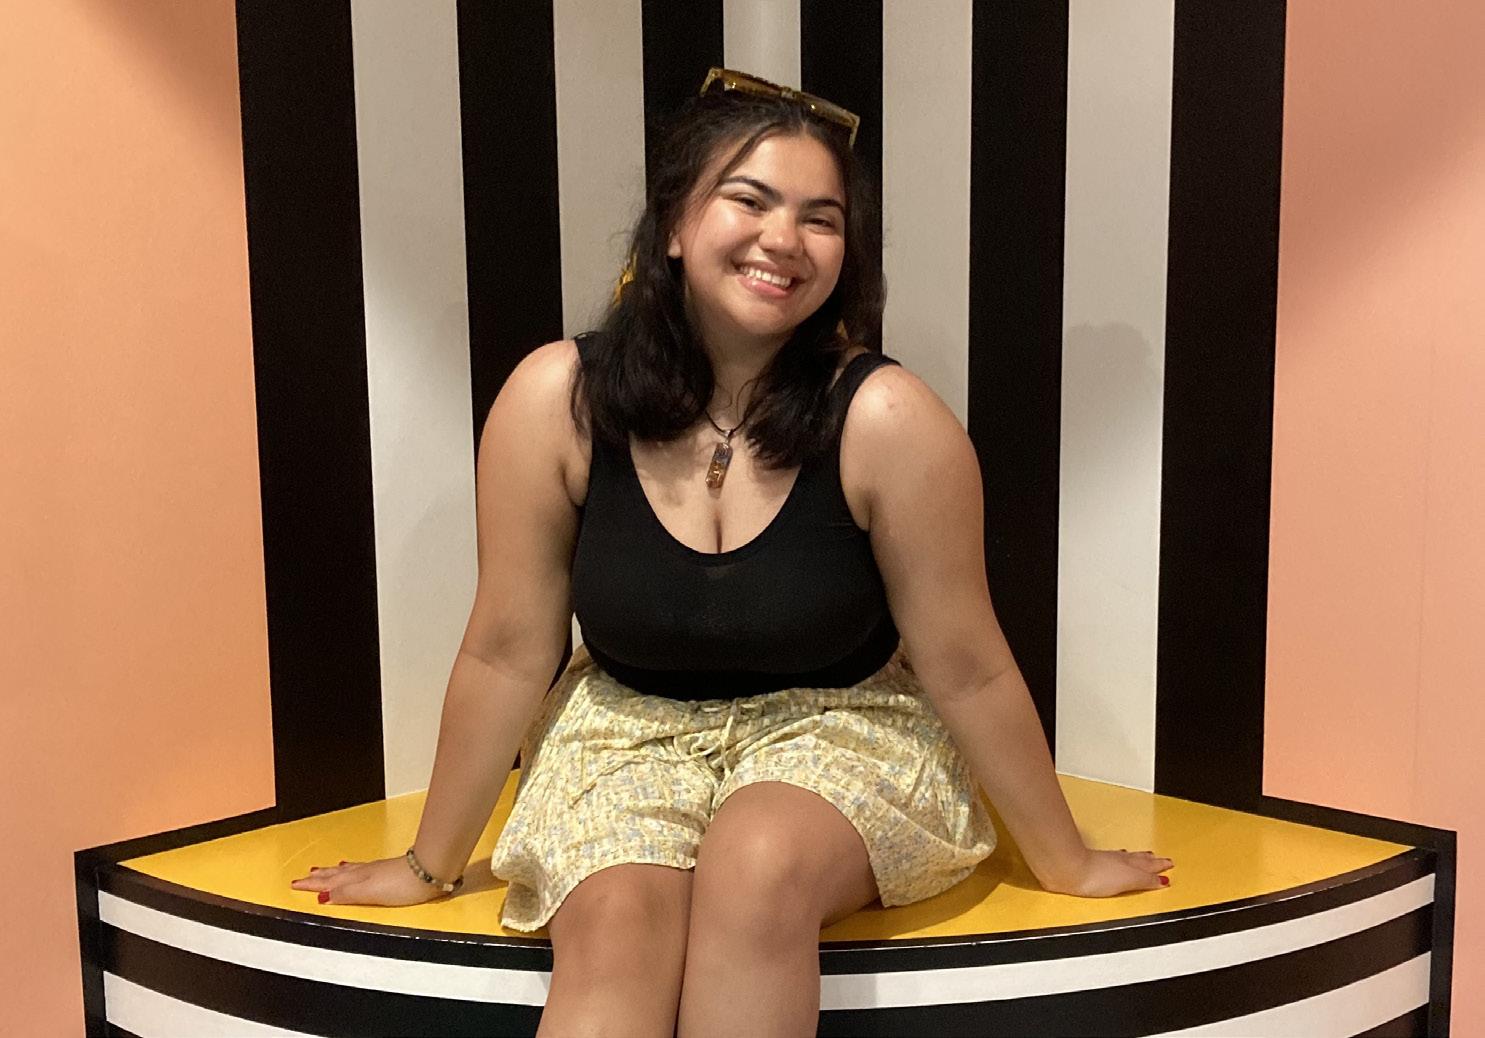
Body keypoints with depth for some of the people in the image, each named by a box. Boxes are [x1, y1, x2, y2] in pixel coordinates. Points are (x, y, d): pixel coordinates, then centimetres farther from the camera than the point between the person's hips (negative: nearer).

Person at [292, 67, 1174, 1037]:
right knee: (616, 926, -28)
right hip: (627, 731, 1)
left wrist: (1066, 863, 1)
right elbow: (508, 652, -6)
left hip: (839, 731, -1)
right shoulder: (557, 398, -16)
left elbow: (966, 670, -10)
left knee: (757, 869, -31)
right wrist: (432, 864, 4)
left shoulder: (884, 419, -21)